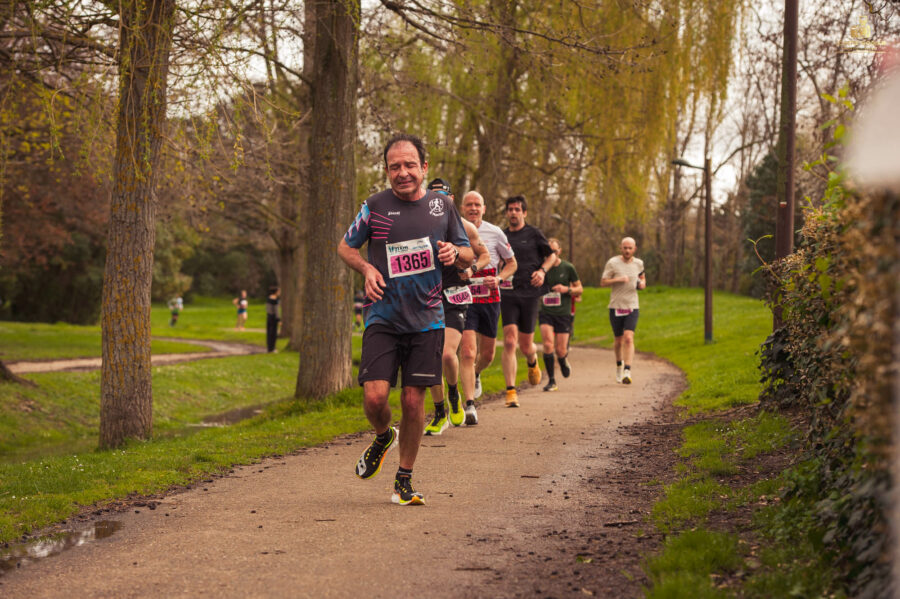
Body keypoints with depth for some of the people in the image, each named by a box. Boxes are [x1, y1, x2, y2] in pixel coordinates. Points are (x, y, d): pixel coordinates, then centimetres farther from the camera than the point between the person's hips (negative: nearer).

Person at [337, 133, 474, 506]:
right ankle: (384, 437, 23)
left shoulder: (442, 206, 6)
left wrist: (454, 252, -8)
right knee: (374, 396, -13)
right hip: (382, 318, -1)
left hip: (426, 320, 1)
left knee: (413, 401, 0)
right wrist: (366, 268, -7)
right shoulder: (375, 206, 0)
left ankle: (404, 482, 16)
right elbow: (345, 246, 13)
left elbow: (469, 257, 16)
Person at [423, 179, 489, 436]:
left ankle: (454, 395, 12)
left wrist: (472, 268, -8)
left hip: (455, 297, -2)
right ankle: (440, 414, 17)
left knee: (447, 354, -19)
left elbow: (484, 254, 12)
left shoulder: (464, 228, -1)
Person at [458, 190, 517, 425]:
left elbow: (511, 263, 12)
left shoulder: (495, 233, 2)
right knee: (467, 351, -16)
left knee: (487, 354, 13)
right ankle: (470, 405, -17)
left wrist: (498, 278, -7)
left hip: (489, 299, 2)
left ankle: (475, 375, 47)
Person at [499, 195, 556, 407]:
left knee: (526, 345, 5)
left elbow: (551, 255, 13)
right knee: (509, 342, -13)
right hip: (507, 293, 1)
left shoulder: (534, 234, 4)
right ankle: (511, 391, -12)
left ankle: (533, 362, 44)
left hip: (529, 292, -1)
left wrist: (542, 270, -5)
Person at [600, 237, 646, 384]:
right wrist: (618, 279, -21)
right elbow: (603, 282, -6)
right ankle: (619, 365, 37)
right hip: (616, 307, -1)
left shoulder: (638, 263, 6)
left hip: (632, 307, 1)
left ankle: (627, 372, -22)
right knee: (619, 340, 9)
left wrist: (643, 283, 2)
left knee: (628, 338, -16)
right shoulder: (612, 263, -5)